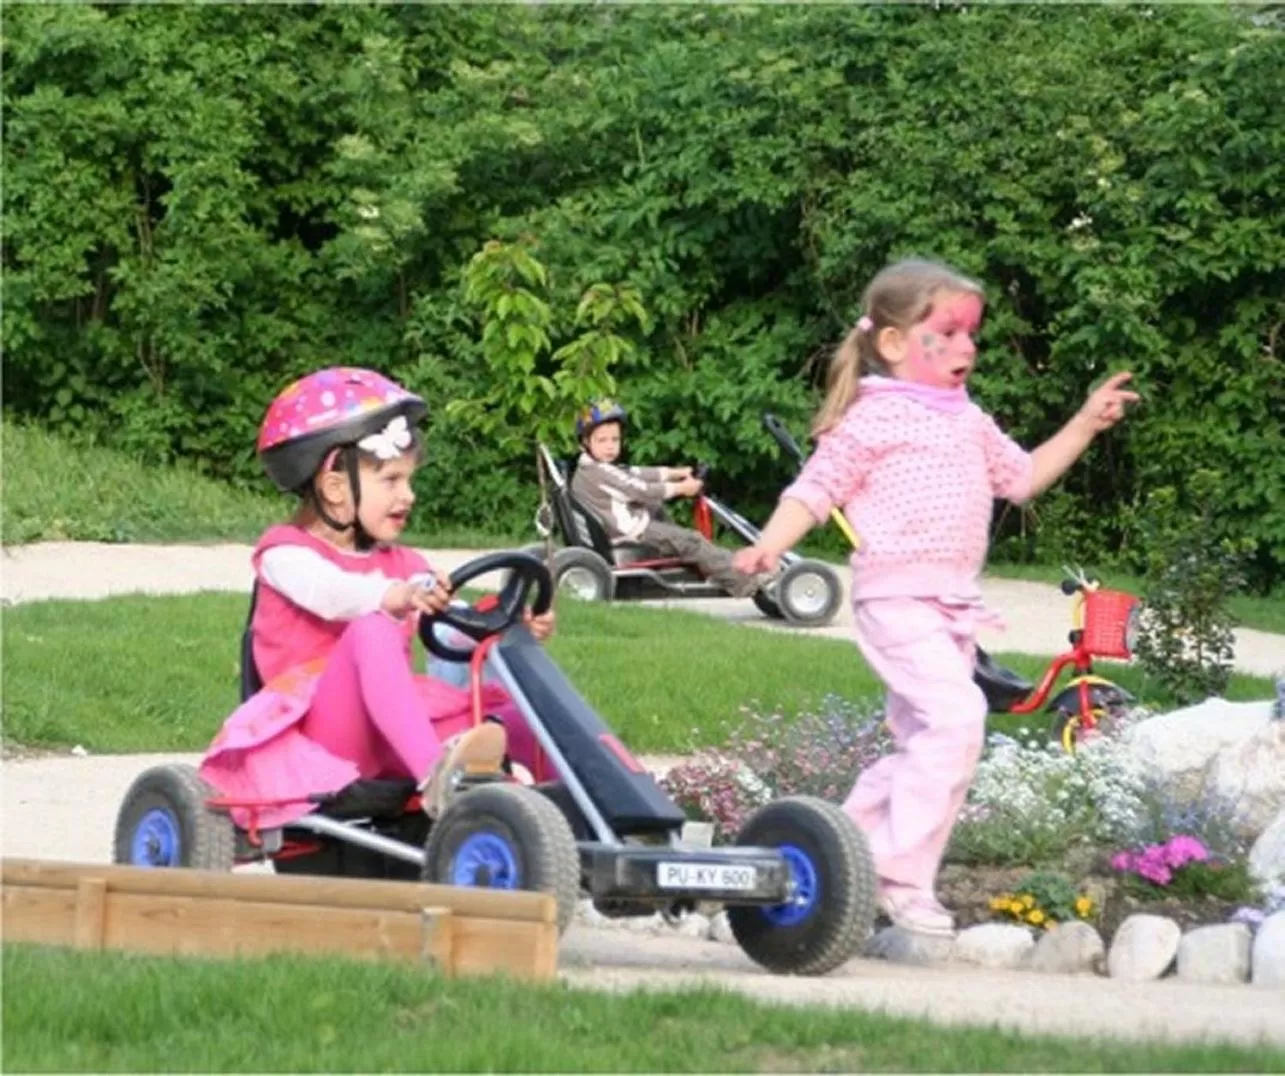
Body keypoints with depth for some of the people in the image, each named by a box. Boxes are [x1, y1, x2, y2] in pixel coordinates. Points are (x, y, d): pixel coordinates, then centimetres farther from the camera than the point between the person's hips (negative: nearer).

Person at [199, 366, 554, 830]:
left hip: (392, 729, 6)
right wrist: (391, 598, -42)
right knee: (372, 628, -34)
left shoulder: (403, 566, 22)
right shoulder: (286, 552, 3)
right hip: (319, 720, -6)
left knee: (510, 703, -13)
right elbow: (330, 592, -22)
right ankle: (433, 771, -54)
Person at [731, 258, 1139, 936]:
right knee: (956, 716, -22)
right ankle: (903, 876, -18)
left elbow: (1022, 477, 29)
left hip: (954, 601, 9)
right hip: (896, 596, -9)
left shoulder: (969, 421, 17)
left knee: (922, 741, 12)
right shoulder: (873, 419, -6)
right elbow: (816, 490, -7)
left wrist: (1085, 426, 22)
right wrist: (770, 546, -23)